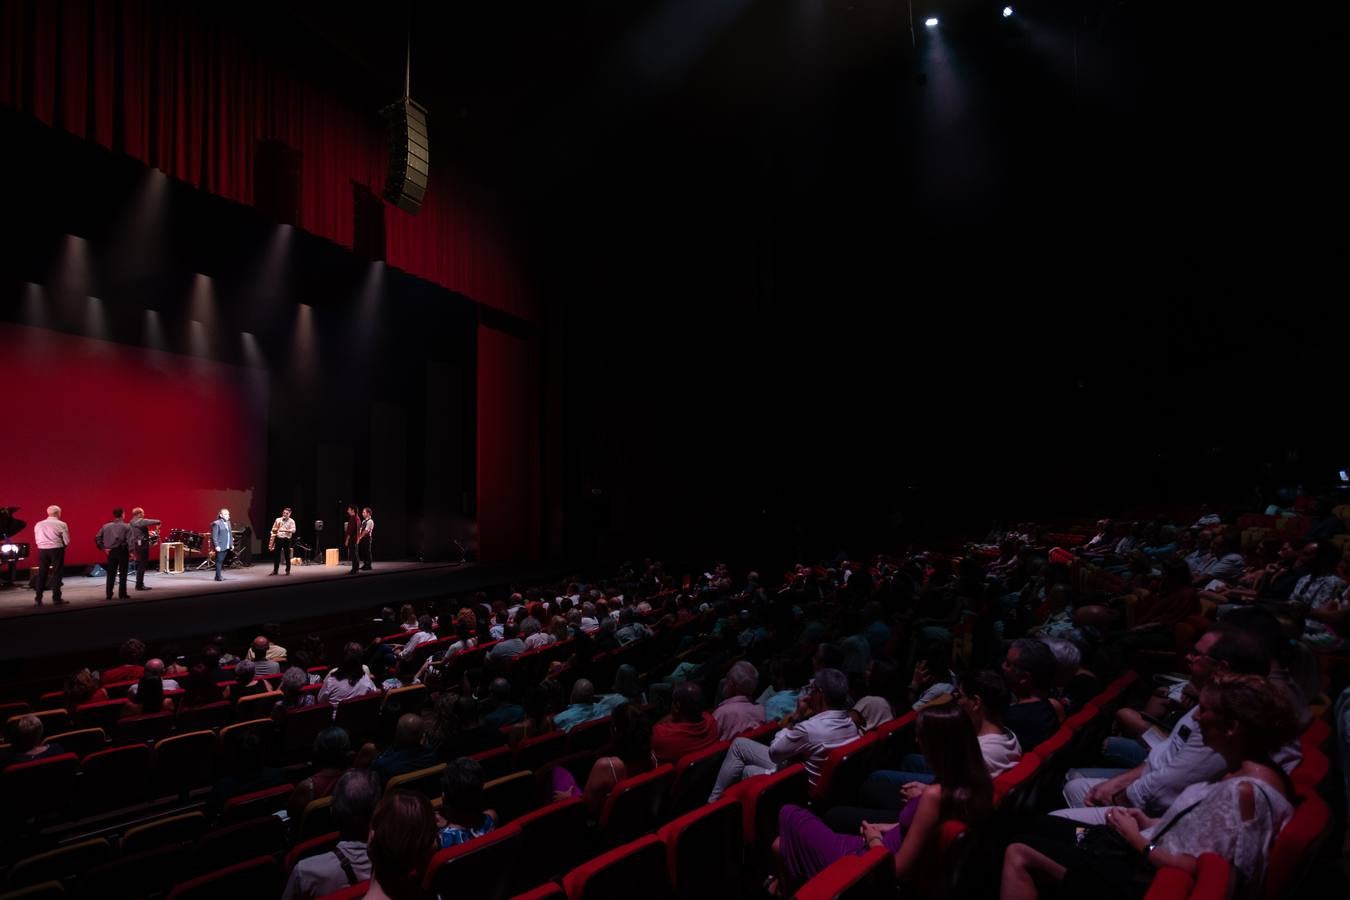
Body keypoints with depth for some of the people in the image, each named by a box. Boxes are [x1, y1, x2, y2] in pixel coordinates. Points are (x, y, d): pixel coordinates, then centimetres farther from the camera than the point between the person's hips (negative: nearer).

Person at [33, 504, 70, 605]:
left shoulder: (38, 525, 6)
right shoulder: (61, 524, -6)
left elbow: (37, 539, 7)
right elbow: (67, 541, -7)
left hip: (42, 550, 4)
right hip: (56, 550, -4)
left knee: (42, 574, 11)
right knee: (56, 574, 2)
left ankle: (38, 598, 12)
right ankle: (56, 598, 2)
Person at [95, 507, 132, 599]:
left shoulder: (106, 526, 5)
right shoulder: (126, 526, -7)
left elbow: (97, 538, 3)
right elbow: (129, 540, -15)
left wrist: (103, 548, 6)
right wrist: (131, 552, -14)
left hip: (111, 552, 4)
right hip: (122, 551, -4)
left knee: (111, 574, 10)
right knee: (122, 574, 3)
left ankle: (109, 595, 11)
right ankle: (122, 595, 4)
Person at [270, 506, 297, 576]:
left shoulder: (291, 521, 0)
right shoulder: (278, 519, 9)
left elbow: (293, 530, -13)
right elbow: (273, 529, 13)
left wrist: (285, 530, -26)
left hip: (287, 539, -3)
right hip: (278, 539, 3)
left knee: (287, 555, 2)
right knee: (276, 555, 2)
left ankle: (288, 570, 10)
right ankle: (275, 570, 9)